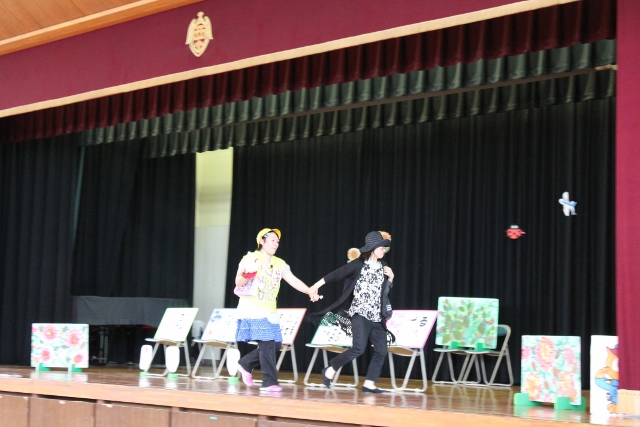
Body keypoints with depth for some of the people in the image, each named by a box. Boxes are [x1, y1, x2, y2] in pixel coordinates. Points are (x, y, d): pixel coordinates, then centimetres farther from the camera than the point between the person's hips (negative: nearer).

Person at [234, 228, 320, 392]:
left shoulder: (279, 263, 14)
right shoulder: (251, 258, -3)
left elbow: (294, 281, 8)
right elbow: (238, 282, -7)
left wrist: (309, 291, -8)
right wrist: (246, 276, -29)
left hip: (269, 311, 7)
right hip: (252, 309, -7)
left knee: (275, 344, 5)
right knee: (267, 343, -14)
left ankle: (246, 364, 22)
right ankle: (269, 382, -9)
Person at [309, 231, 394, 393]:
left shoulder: (383, 267, 12)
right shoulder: (358, 264, -6)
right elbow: (336, 274, -4)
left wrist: (390, 277, 3)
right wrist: (315, 286, -4)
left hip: (377, 316, 7)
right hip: (360, 313, -7)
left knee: (381, 350, 0)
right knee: (359, 348, -19)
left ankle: (369, 384, 7)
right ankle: (330, 370, -2)